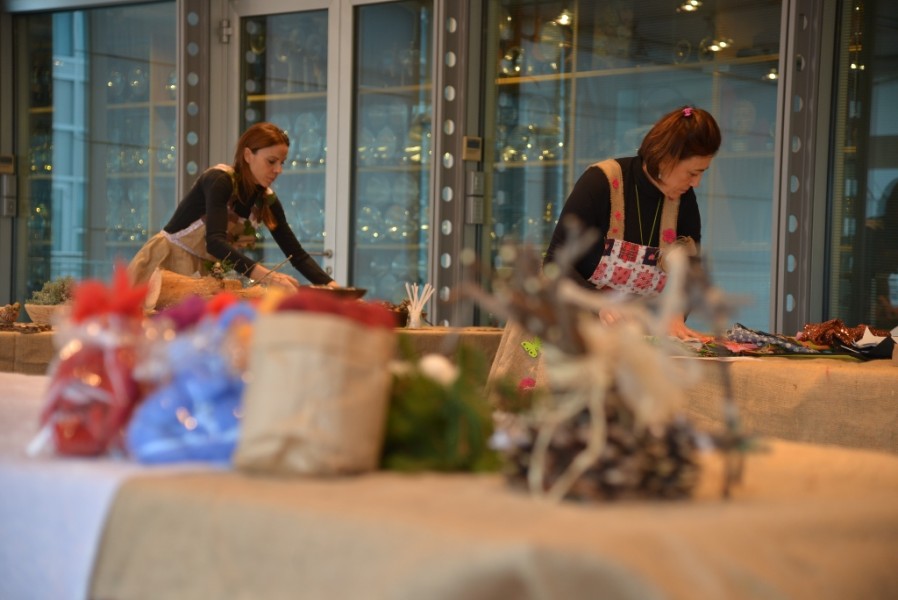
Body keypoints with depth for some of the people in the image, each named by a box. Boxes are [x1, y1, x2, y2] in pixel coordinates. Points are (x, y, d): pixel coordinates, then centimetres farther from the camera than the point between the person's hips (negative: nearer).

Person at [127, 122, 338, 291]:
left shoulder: (267, 200, -2)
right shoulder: (220, 181, -22)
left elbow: (297, 254, 0)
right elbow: (215, 242, -36)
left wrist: (331, 286, -18)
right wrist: (266, 275, -48)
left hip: (206, 272, 6)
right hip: (168, 263, -6)